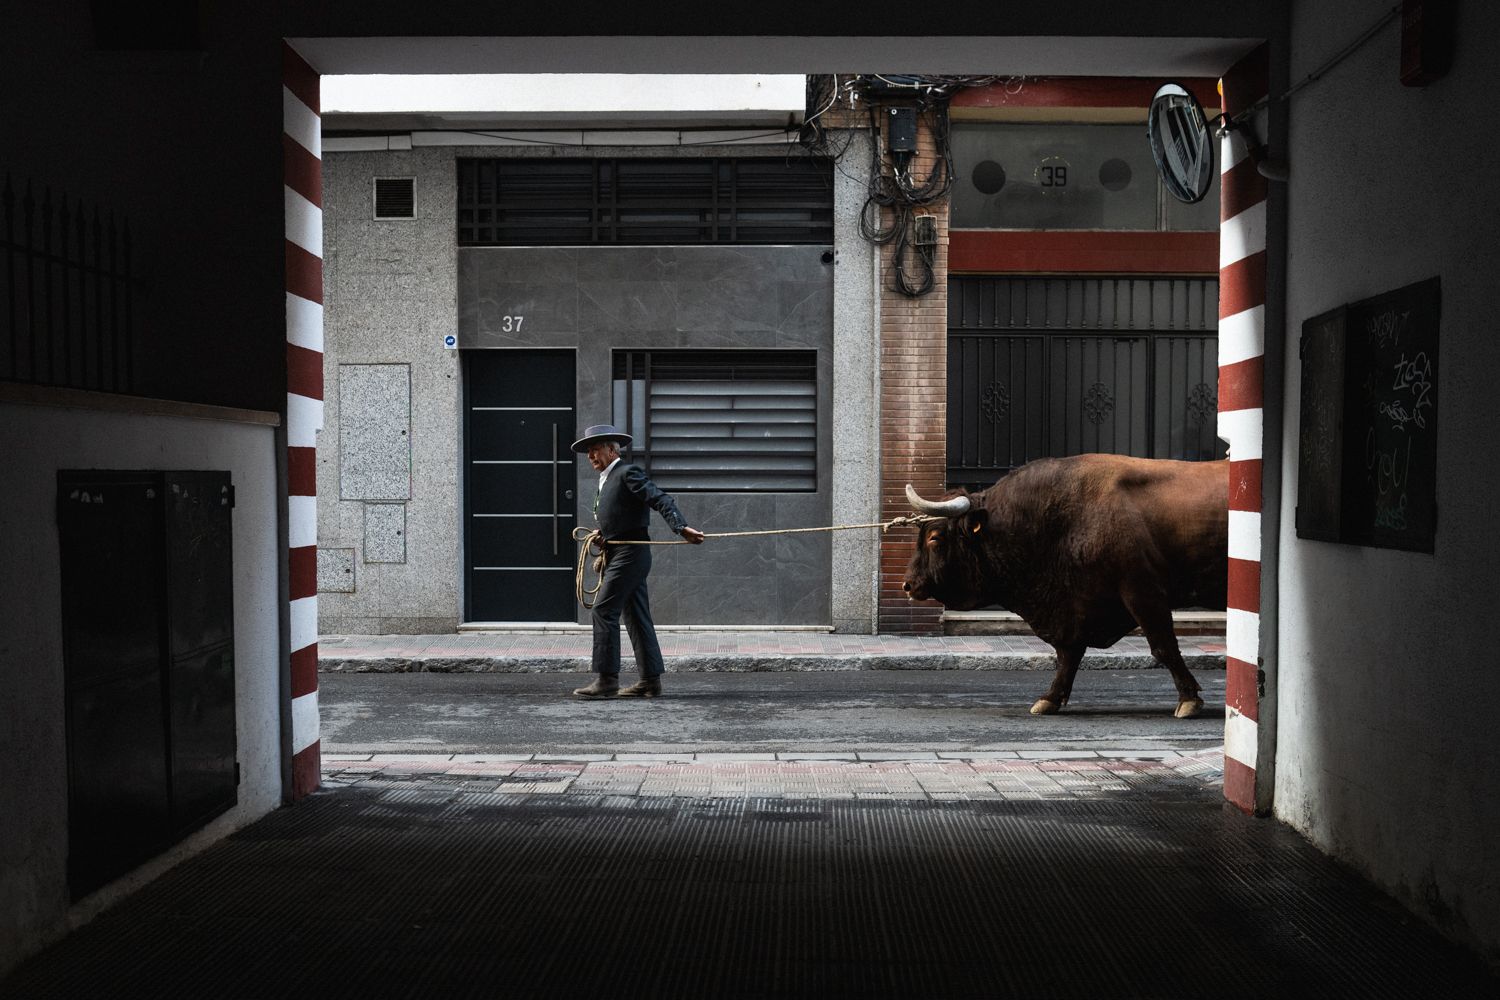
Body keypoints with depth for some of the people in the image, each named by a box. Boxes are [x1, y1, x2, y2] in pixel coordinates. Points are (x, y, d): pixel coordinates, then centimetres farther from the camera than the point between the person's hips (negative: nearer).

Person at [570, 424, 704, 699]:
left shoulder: (628, 473, -10)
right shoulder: (606, 480, 19)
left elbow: (661, 500, -20)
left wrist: (682, 527, -32)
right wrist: (604, 534, 8)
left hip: (630, 553, -10)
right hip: (618, 553, 10)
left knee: (604, 610, -11)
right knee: (636, 617, 9)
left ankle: (607, 680, -9)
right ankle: (650, 680, 13)